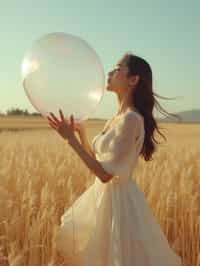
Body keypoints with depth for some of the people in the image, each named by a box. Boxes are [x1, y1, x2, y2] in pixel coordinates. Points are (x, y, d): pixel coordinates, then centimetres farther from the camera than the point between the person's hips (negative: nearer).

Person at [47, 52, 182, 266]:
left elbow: (105, 173, -24)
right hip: (105, 195, 9)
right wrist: (80, 133, 7)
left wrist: (71, 139, -22)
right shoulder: (117, 118, 7)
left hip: (118, 198, -9)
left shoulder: (131, 119, -21)